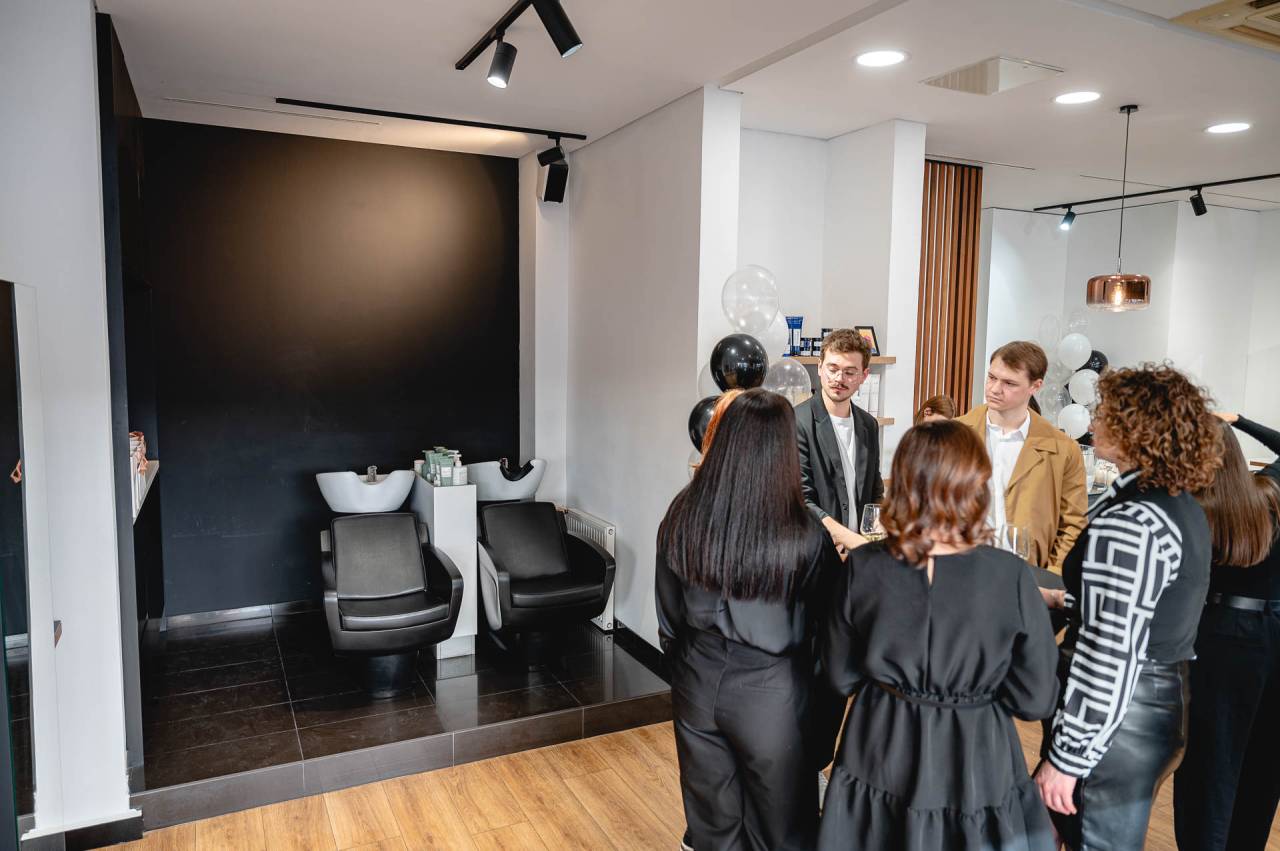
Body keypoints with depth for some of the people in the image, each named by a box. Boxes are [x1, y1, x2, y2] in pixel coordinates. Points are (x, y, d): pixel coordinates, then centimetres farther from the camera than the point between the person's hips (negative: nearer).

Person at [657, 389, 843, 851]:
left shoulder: (682, 516, -13)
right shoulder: (805, 536, -23)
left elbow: (669, 613, 1)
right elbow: (826, 628, -10)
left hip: (697, 685, 3)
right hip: (770, 694, -3)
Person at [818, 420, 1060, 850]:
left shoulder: (863, 567, -16)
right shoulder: (1009, 575, -21)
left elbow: (840, 676, -3)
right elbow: (1035, 699, -11)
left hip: (879, 759, 1)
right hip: (975, 766, -1)